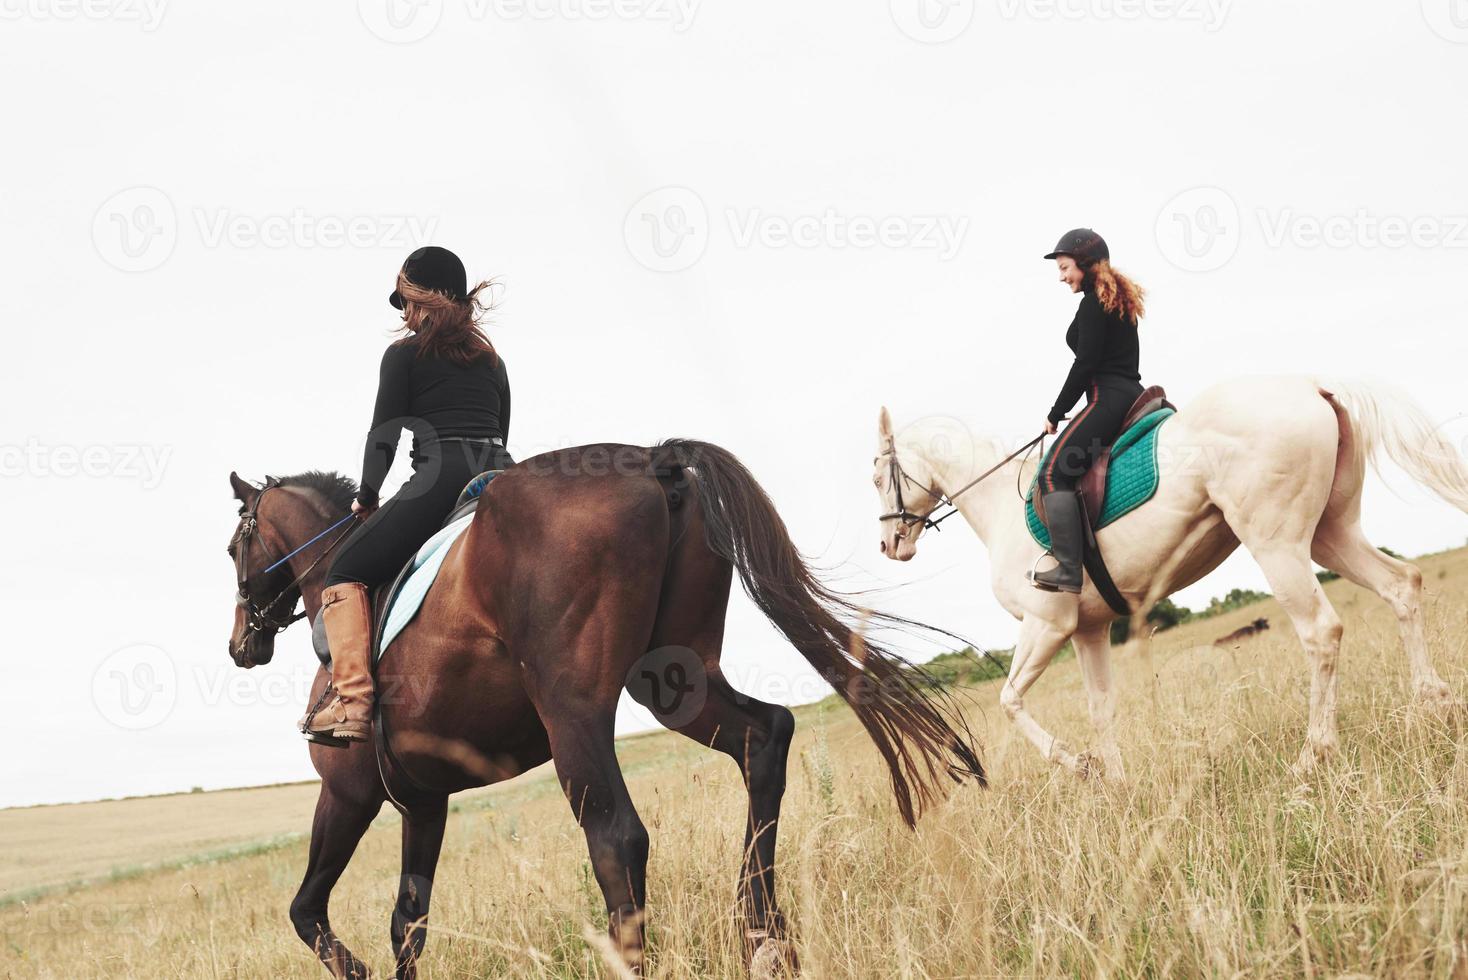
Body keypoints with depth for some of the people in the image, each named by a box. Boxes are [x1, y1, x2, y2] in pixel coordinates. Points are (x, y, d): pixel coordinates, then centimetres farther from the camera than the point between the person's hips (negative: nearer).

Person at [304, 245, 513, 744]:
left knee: (346, 573, -1)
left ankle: (353, 702, -18)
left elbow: (384, 434, 4)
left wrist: (367, 496, 18)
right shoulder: (492, 359, 24)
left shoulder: (404, 354, 7)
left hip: (440, 478, -6)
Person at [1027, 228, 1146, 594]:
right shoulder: (1120, 301, 22)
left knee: (1054, 470, -16)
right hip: (1131, 396, 11)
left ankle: (1068, 571, -25)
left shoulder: (1093, 303, -8)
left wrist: (1056, 414, -5)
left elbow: (1085, 364, -14)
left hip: (1108, 398, -11)